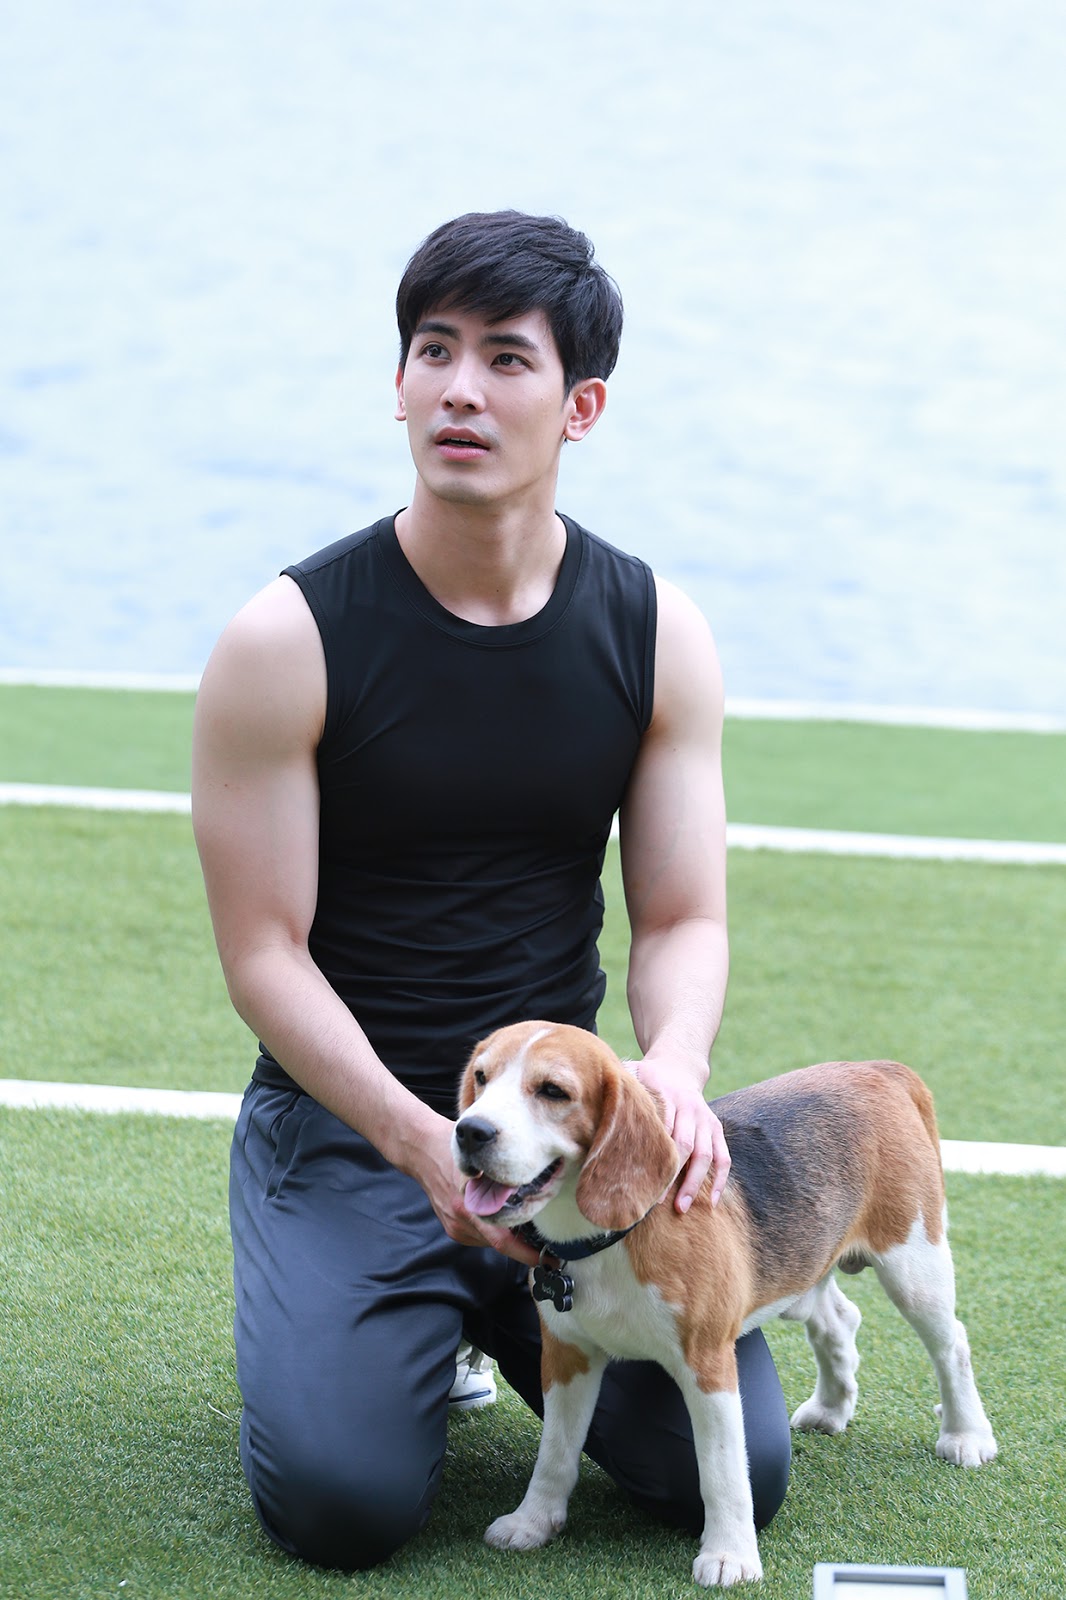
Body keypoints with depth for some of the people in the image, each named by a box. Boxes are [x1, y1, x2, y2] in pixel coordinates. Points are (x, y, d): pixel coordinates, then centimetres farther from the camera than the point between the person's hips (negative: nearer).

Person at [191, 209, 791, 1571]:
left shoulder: (656, 637, -2)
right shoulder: (286, 641, -12)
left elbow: (684, 919, 1)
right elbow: (265, 953, -12)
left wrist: (675, 1064, -23)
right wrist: (428, 1146, -25)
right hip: (342, 1118, -3)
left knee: (735, 1471, -10)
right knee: (345, 1499, -22)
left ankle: (504, 1304, 19)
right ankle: (429, 1313, 14)